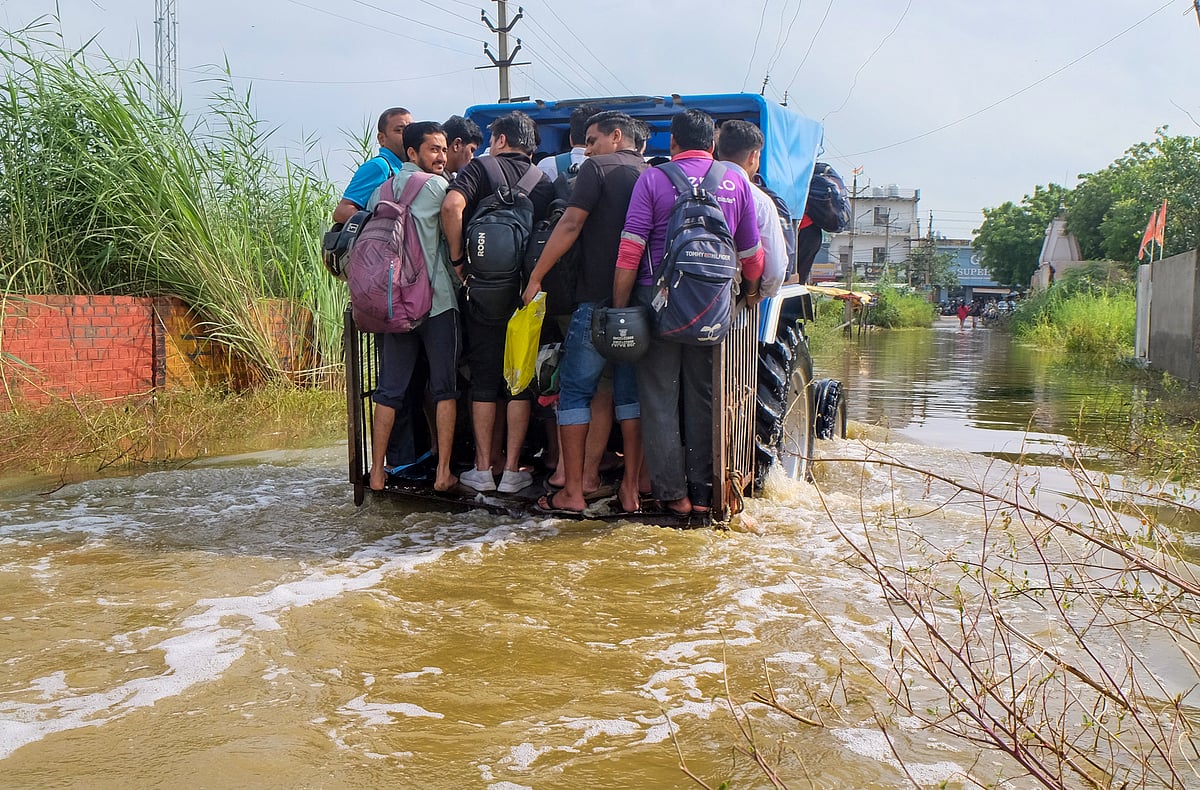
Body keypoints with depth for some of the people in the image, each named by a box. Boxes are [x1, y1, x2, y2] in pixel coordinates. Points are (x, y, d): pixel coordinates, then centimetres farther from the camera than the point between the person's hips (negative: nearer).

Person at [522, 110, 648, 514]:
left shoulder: (599, 168, -3)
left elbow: (570, 225, -11)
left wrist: (535, 277, -7)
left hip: (597, 300, -6)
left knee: (575, 391, 3)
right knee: (632, 394, 11)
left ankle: (573, 492, 3)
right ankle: (631, 489, 11)